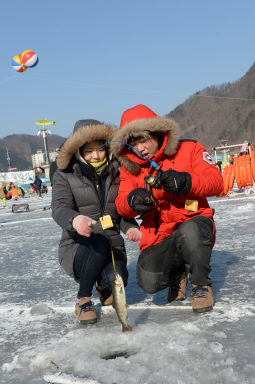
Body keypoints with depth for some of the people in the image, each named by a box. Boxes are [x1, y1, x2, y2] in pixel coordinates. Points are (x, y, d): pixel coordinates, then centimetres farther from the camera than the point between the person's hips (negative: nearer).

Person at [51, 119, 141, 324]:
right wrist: (75, 219, -44)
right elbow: (59, 209, -19)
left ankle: (103, 286, 16)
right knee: (99, 242, -36)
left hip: (113, 246, 3)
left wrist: (130, 228, -11)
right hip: (77, 247, -3)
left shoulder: (115, 173, 8)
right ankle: (83, 300, -13)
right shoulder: (65, 175, -3)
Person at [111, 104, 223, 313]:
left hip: (194, 221, -2)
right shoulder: (130, 166, 8)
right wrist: (132, 200, -22)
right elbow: (121, 204, 3)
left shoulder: (189, 149, 0)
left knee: (190, 232, -39)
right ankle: (177, 273, 16)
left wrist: (185, 181, -27)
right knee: (149, 282, -23)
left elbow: (216, 182, -7)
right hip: (159, 237, 3)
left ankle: (201, 284, -8)